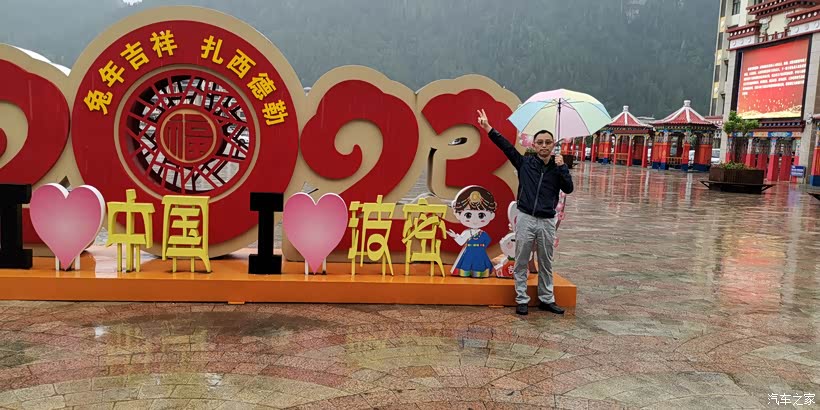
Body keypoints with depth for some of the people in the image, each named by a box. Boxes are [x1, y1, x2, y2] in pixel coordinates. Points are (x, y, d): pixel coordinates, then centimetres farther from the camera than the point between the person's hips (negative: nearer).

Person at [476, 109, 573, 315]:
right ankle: (521, 300, 13)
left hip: (547, 221, 1)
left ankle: (547, 299, 23)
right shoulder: (525, 162, 1)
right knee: (521, 262, 4)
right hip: (526, 218, -1)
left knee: (546, 263, 12)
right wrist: (488, 127, -8)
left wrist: (561, 166, -16)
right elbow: (506, 146, -3)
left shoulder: (558, 167, 4)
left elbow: (568, 189, -7)